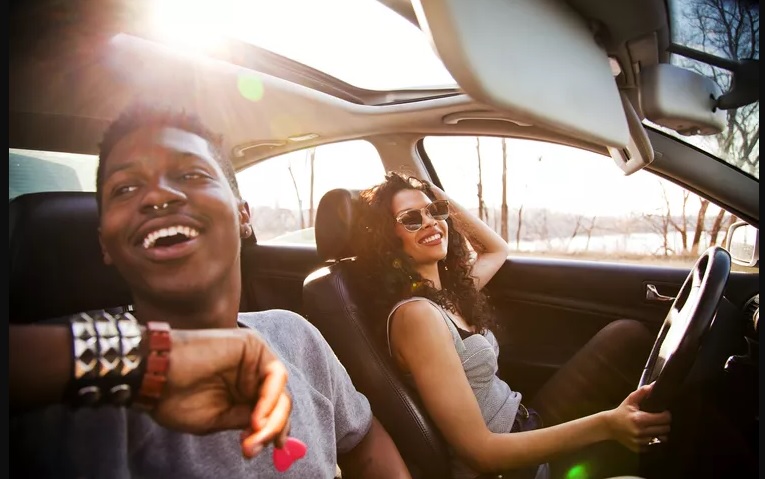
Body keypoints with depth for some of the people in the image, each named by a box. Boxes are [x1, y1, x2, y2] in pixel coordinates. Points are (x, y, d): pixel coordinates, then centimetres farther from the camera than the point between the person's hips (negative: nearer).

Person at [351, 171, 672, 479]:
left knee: (628, 335, 3)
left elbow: (498, 249, 25)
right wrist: (605, 424, -31)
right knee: (628, 340, -5)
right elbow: (479, 450, -26)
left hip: (520, 424, 8)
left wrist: (446, 200, 11)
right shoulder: (415, 314, -24)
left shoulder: (447, 290, 4)